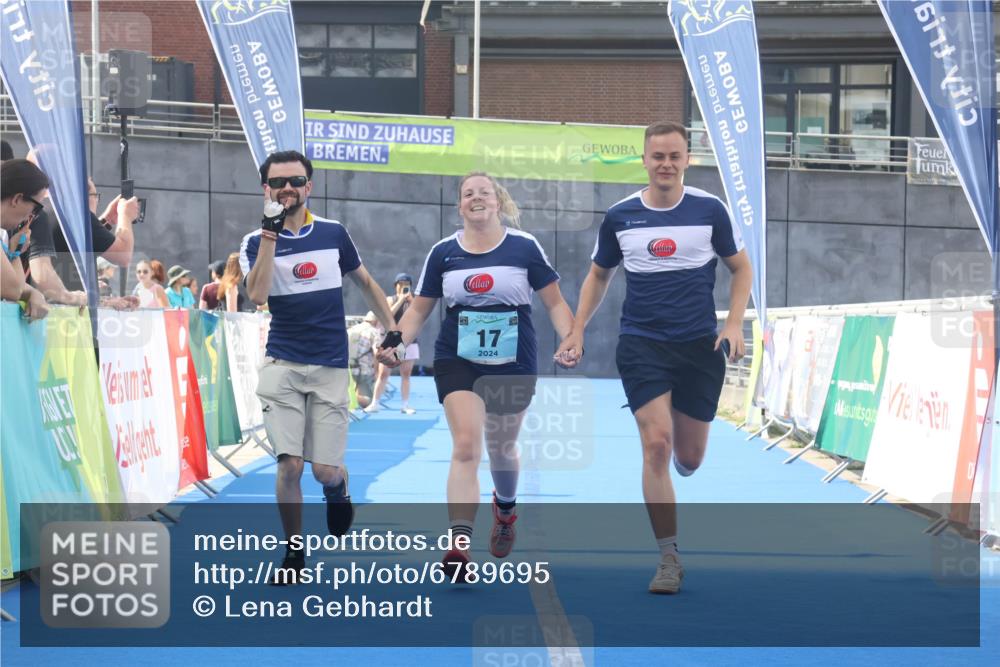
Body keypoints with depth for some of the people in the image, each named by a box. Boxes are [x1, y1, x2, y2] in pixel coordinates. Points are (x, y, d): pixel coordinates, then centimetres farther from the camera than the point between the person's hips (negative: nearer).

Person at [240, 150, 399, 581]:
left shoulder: (333, 234, 4)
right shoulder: (256, 242, 0)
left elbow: (365, 282, 19)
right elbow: (257, 296, -18)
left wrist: (391, 328, 15)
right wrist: (270, 231, -19)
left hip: (330, 368, 1)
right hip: (282, 366, -1)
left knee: (325, 471, -2)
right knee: (289, 465, -12)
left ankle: (339, 489, 36)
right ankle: (293, 555, 7)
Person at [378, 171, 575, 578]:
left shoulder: (524, 247, -3)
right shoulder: (443, 253, 1)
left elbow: (554, 303, 0)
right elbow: (418, 310, 5)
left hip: (514, 365, 0)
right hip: (458, 362, 0)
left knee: (501, 449, 17)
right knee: (466, 445, -18)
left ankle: (505, 508, 51)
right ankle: (459, 544, -25)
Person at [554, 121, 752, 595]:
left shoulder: (709, 209, -1)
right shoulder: (619, 217, 2)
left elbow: (741, 267, 9)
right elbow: (599, 275, 16)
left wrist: (734, 323, -5)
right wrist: (576, 333, 8)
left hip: (699, 344, 1)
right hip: (641, 343, -1)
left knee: (689, 458, 5)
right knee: (656, 442, -16)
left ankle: (674, 464, 46)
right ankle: (669, 558, -11)